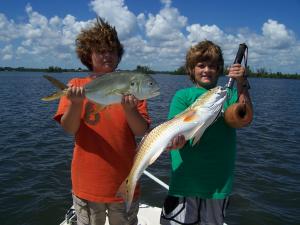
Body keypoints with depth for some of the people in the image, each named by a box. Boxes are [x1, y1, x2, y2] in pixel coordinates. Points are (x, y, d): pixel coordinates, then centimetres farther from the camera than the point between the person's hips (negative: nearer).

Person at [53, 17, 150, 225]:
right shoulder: (77, 86, -1)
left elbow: (141, 132, -6)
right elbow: (69, 129, -10)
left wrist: (129, 109, -25)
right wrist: (76, 103, -28)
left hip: (124, 183, 1)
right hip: (87, 183, 0)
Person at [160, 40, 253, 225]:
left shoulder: (228, 93, 4)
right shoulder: (183, 95, -1)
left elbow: (245, 119, -12)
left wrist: (242, 85, -21)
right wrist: (176, 141, -32)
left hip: (220, 180, 2)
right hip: (186, 179, -2)